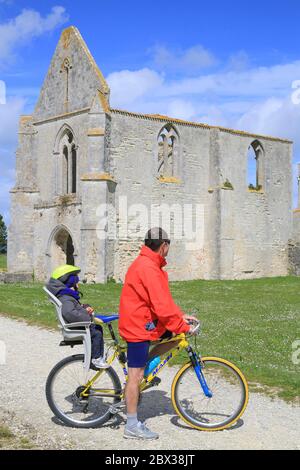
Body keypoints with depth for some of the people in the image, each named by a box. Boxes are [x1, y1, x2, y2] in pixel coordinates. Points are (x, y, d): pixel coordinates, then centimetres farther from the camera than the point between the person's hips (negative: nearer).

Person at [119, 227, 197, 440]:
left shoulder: (150, 265, 11)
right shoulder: (148, 269, -23)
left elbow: (164, 298, 16)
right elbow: (162, 305, -26)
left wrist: (181, 316, 8)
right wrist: (183, 326, -18)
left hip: (143, 321, 10)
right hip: (138, 325, -10)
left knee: (176, 335, 9)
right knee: (135, 375, -3)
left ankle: (145, 364, 16)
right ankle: (132, 426, 5)